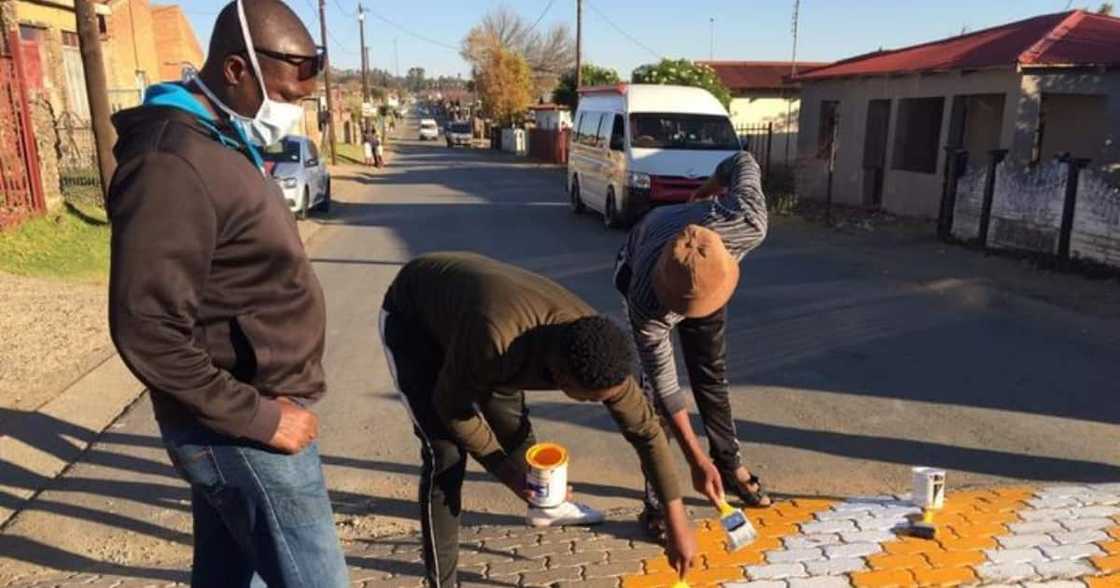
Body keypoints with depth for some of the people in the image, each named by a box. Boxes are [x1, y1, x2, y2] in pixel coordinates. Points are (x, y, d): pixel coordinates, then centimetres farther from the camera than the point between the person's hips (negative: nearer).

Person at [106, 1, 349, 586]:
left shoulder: (217, 146, 10)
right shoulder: (173, 166, -22)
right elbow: (146, 332, -25)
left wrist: (259, 405, 13)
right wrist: (258, 416, -19)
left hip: (233, 424, 9)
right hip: (241, 434, -9)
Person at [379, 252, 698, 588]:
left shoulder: (596, 350, -26)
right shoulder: (494, 338, -45)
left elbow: (645, 429, -14)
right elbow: (450, 406, -26)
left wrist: (678, 525, -11)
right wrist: (508, 472, -21)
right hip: (409, 317, -5)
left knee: (510, 420, 13)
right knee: (446, 452, -14)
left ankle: (542, 506, 42)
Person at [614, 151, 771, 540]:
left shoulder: (749, 225, -42)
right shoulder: (646, 302, -45)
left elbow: (743, 162, -20)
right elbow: (664, 383, -34)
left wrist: (709, 188, 1)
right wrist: (696, 461, -31)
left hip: (701, 271, 3)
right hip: (640, 273, -3)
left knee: (712, 375, 8)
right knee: (652, 383, -12)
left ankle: (731, 465, 26)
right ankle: (657, 499, -1)